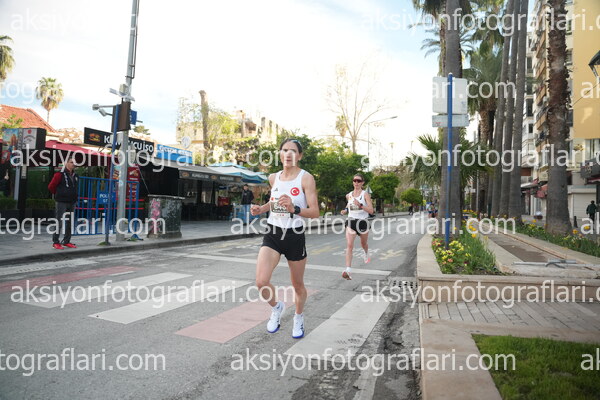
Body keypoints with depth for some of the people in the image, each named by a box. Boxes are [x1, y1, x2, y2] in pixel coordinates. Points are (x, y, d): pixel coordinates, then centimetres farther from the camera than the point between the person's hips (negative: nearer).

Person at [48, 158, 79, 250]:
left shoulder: (75, 176, 12)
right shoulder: (60, 174, -8)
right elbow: (51, 186, -4)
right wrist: (58, 194, 8)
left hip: (72, 202, 7)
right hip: (62, 202, -7)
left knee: (70, 223, 10)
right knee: (60, 222, -7)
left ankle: (66, 241, 19)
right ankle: (56, 242, 1)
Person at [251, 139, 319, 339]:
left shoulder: (306, 178, -10)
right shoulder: (273, 178, 5)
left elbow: (315, 212, -14)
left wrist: (294, 209, -31)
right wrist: (261, 209, 7)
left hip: (295, 236, -3)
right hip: (272, 234, 3)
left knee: (298, 285, 12)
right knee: (261, 281, -14)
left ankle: (299, 317, 43)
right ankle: (276, 307, 20)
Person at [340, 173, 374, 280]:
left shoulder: (365, 194, -8)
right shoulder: (348, 195, 4)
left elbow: (371, 210, -16)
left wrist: (360, 205, -29)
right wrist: (346, 210, 6)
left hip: (362, 222, -1)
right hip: (351, 222, 1)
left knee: (364, 244, 21)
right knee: (349, 245, -17)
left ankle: (366, 254, 59)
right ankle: (348, 270, -24)